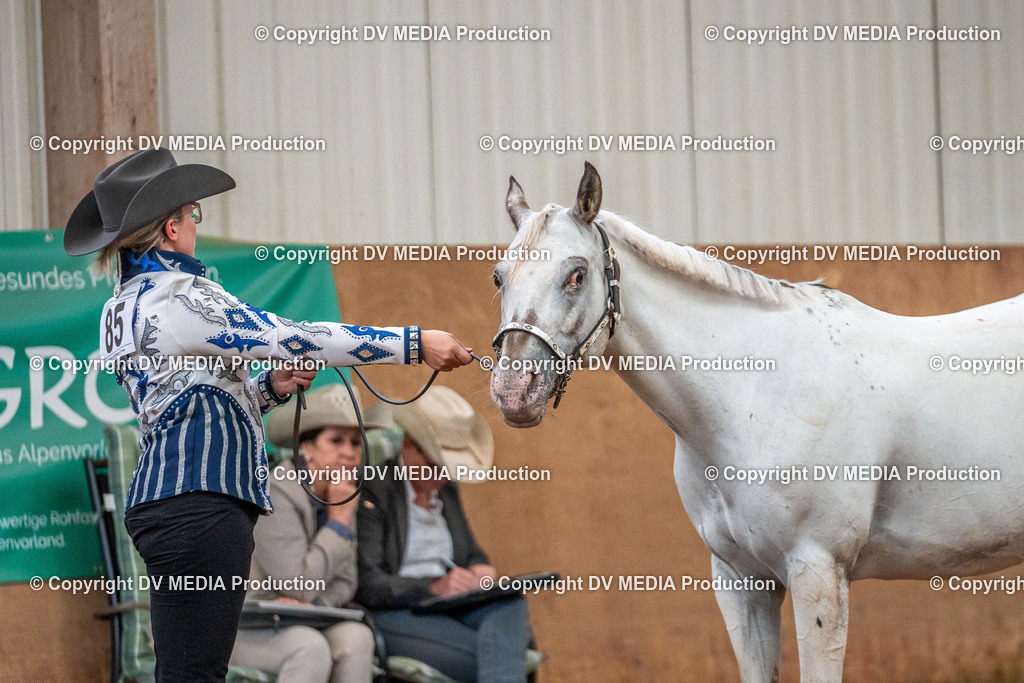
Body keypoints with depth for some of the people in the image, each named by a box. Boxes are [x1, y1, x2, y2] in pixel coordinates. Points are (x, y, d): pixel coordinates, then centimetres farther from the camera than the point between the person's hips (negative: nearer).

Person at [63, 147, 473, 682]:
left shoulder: (119, 312, 18)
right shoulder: (175, 296, -12)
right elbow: (291, 339, -14)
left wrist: (271, 388, 12)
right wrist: (414, 342, -11)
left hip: (159, 501, 10)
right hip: (200, 501, -10)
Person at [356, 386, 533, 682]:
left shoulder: (446, 492, 21)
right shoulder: (371, 492, -5)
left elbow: (473, 554, 28)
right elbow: (366, 585, -13)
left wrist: (480, 570, 1)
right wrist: (433, 587, -26)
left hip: (450, 607, 7)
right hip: (391, 615, -7)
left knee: (511, 603, -31)